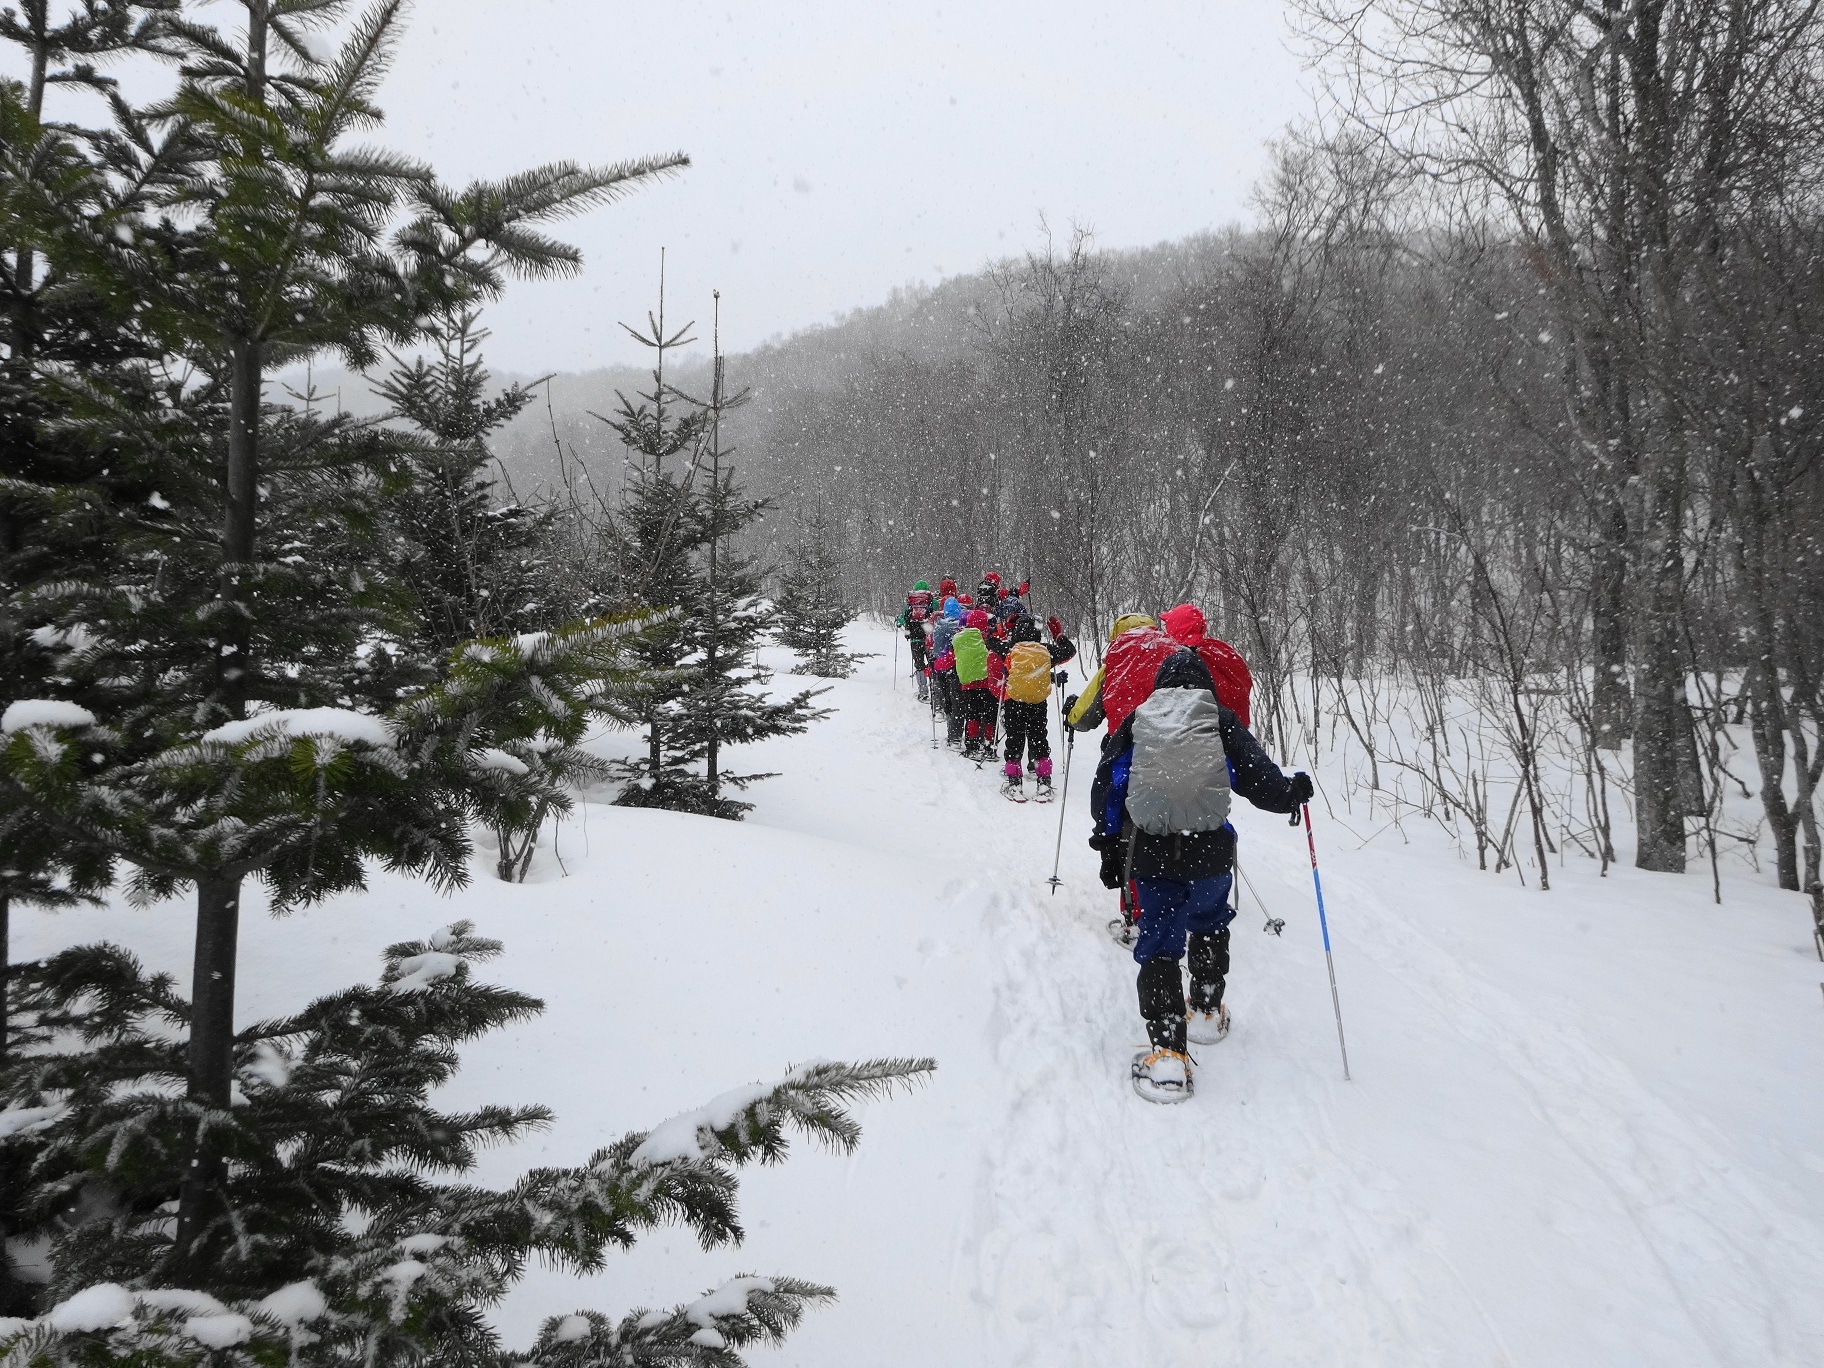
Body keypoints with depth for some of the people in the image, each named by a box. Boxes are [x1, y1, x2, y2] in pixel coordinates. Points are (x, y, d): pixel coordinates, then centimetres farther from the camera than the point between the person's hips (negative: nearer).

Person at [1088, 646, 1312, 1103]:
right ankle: (1207, 1013, 39)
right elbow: (1260, 780, 0)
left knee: (1158, 943, 3)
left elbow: (1105, 787, 10)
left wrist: (1109, 845, 18)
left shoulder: (1135, 721, 12)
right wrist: (1294, 792, 21)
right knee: (1209, 924, 27)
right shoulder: (1222, 721, 6)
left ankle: (1167, 1055, -9)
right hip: (1209, 849, 0)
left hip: (1148, 852, 0)